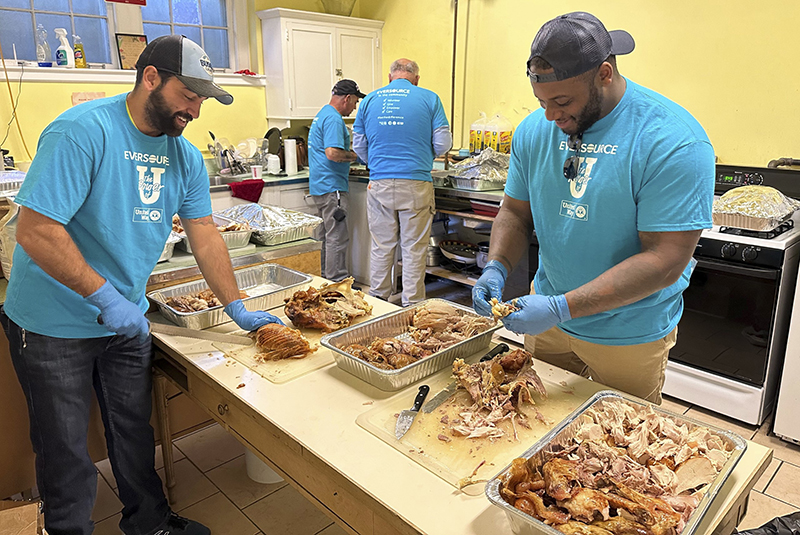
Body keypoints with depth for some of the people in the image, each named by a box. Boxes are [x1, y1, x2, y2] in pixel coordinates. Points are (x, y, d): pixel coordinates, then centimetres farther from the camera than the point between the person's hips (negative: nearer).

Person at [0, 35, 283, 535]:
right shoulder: (83, 131, -22)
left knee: (135, 430, 20)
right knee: (65, 447, 11)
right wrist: (105, 297, -27)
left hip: (128, 319, 6)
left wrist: (237, 308, -2)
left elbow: (204, 233, 2)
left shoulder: (185, 155, 0)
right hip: (54, 325, -6)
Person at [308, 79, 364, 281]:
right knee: (337, 238, -6)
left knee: (329, 235, 17)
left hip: (321, 186, 11)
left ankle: (327, 279, 25)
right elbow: (333, 153, -26)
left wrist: (346, 165, 20)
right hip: (332, 187, -11)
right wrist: (354, 155, -11)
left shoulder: (322, 114, 19)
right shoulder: (333, 119, -15)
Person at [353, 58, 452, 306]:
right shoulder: (429, 98, 1)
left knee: (381, 247, 12)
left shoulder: (369, 100, 9)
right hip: (415, 184, -2)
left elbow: (359, 146, 13)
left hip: (379, 184, 3)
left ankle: (377, 300, 23)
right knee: (414, 249, 5)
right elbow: (443, 144, 0)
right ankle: (412, 306, 12)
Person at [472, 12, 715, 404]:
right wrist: (496, 268, -16)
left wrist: (563, 308, -31)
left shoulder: (674, 141, -23)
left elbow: (665, 261, -26)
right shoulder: (534, 130, -5)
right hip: (547, 316, 5)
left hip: (630, 335, -4)